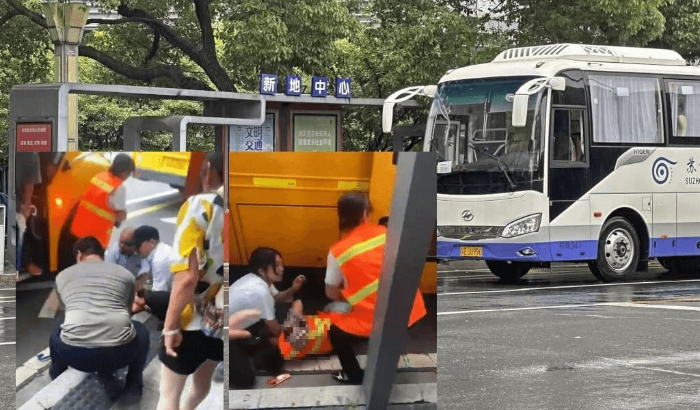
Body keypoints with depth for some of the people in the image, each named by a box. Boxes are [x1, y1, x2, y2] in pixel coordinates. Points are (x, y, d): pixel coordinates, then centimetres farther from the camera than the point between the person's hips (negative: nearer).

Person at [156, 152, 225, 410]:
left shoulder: (200, 206, -18)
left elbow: (187, 277, -25)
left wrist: (170, 325, -17)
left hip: (193, 319, -6)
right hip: (219, 318, 6)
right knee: (202, 380, 30)